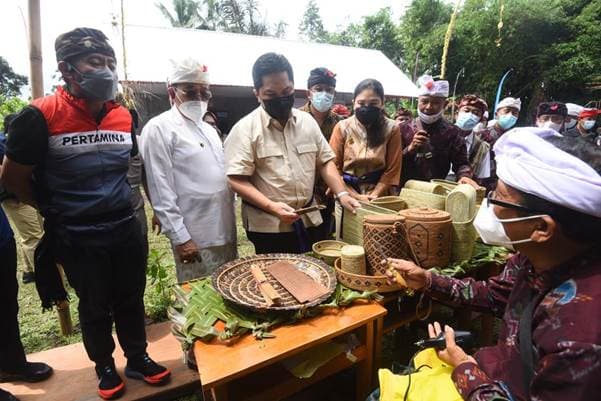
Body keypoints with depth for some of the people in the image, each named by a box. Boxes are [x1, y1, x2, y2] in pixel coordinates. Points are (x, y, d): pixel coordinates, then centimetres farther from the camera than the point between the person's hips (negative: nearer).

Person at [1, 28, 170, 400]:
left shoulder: (124, 115, -1)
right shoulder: (41, 116, -15)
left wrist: (115, 201, 13)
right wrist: (56, 208, 8)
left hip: (127, 230, 4)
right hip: (78, 238, -3)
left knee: (131, 300, 17)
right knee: (95, 308, 16)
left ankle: (138, 358, 39)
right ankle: (104, 366, 40)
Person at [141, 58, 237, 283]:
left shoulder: (209, 129, 15)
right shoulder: (159, 129, -10)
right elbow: (161, 191, -15)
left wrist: (232, 222, 15)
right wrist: (180, 237, -18)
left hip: (226, 232, 7)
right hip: (195, 239, -7)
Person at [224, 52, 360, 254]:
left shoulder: (308, 121, 6)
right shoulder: (245, 129, -10)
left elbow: (324, 161, 9)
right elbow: (237, 180, -15)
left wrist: (341, 194, -4)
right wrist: (271, 206, -25)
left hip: (308, 220, 5)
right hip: (268, 226, -5)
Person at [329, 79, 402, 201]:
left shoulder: (392, 128, -3)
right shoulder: (342, 127, -4)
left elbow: (392, 170, -3)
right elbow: (334, 168, -5)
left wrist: (373, 196, -13)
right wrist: (356, 196, -11)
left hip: (379, 198, 0)